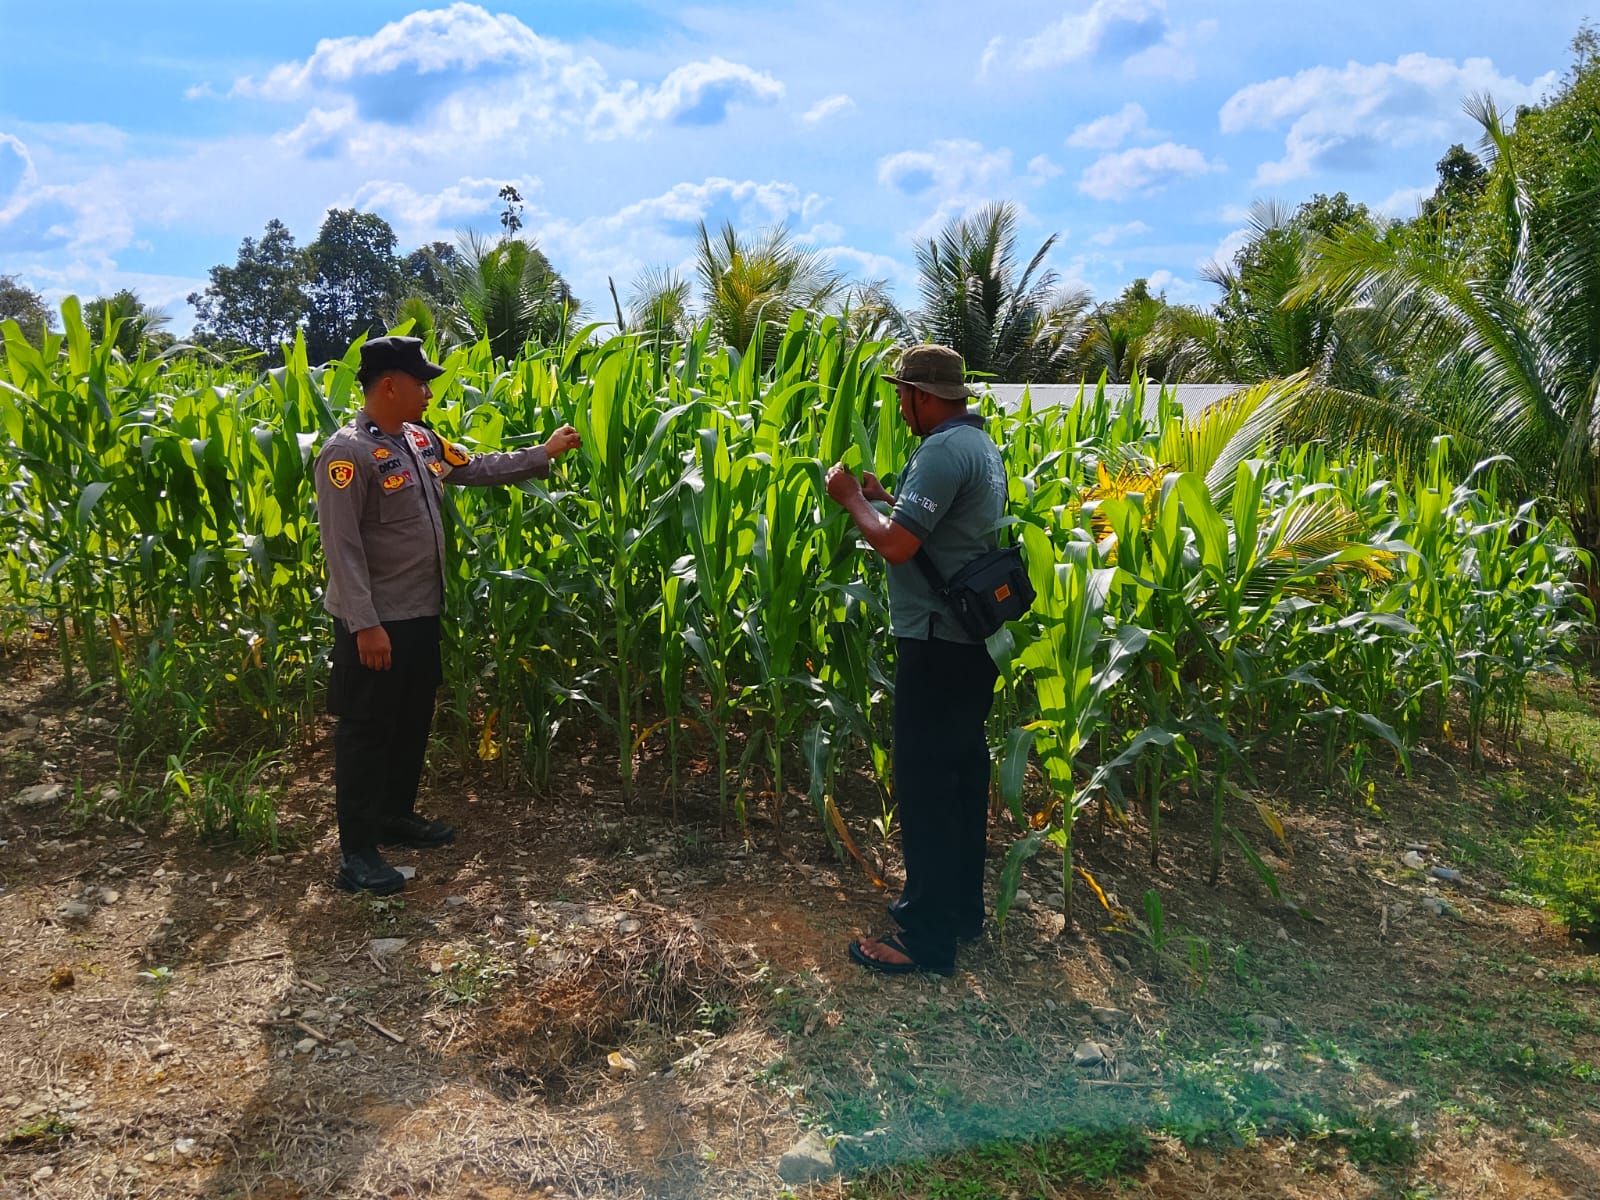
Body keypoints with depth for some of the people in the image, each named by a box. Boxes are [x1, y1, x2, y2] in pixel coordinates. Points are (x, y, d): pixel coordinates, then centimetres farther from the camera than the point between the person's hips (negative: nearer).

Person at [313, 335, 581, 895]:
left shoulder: (420, 440, 8)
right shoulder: (348, 452, -18)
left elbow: (478, 468, 22)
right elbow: (341, 546, -21)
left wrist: (544, 453, 22)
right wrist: (365, 624, -24)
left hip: (421, 615, 9)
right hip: (376, 623, -8)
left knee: (413, 722, 19)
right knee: (368, 732, 1)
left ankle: (397, 816, 36)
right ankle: (356, 853, 11)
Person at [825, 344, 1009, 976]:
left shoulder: (943, 452, -19)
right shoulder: (981, 444, 14)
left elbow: (897, 545, -25)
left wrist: (852, 500, -9)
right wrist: (881, 497, 15)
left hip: (937, 644, -11)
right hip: (973, 638, 11)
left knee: (924, 783, -3)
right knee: (961, 772, 18)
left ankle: (926, 936, 5)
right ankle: (961, 905, 31)